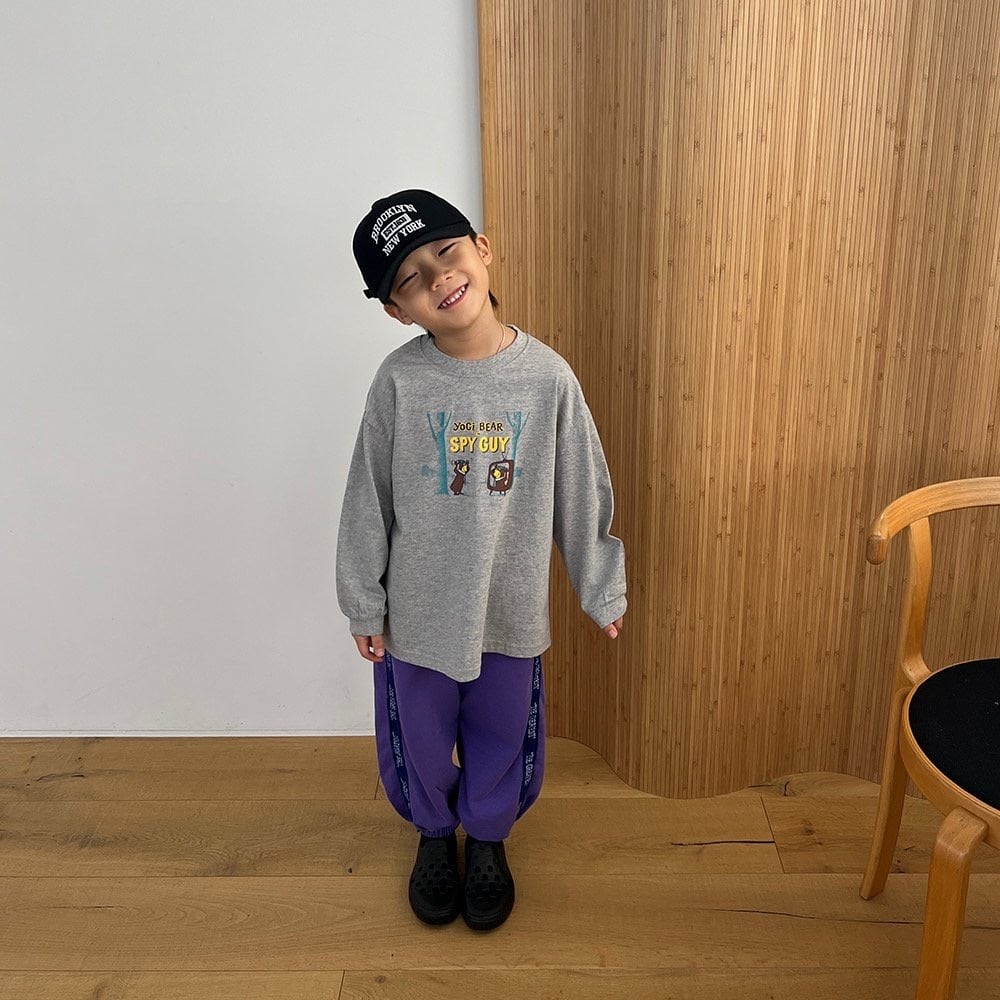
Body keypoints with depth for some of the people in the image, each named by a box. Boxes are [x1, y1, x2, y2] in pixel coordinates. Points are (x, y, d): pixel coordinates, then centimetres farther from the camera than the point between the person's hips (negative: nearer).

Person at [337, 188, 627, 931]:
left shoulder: (548, 377, -14)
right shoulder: (400, 380, -16)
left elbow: (583, 495, -4)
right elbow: (368, 499, -6)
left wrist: (602, 591, 5)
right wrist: (364, 605, 0)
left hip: (511, 606, 1)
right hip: (419, 608, 0)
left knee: (501, 735, 20)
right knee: (421, 736, 20)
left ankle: (488, 839, 50)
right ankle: (435, 834, 51)